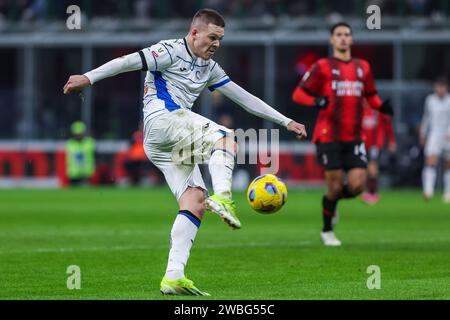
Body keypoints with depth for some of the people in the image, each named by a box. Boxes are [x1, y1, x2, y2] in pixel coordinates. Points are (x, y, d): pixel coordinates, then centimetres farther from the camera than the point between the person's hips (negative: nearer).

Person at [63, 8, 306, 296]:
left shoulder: (209, 68, 25)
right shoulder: (172, 51, 0)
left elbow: (244, 98, 27)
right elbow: (129, 62, -8)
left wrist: (286, 121, 25)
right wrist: (89, 78, -19)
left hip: (171, 144, 8)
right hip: (162, 118, -8)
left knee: (195, 202, -6)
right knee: (225, 138, -23)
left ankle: (173, 277, -15)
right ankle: (222, 196, -46)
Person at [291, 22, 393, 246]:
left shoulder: (363, 67, 13)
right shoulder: (323, 66, 0)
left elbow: (371, 96, 24)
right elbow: (298, 94, 0)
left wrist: (382, 106, 2)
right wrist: (315, 101, -21)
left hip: (353, 138, 4)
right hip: (328, 136, -4)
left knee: (357, 185, -8)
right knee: (335, 186, -4)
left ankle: (331, 201, 25)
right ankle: (327, 231, 18)